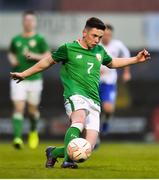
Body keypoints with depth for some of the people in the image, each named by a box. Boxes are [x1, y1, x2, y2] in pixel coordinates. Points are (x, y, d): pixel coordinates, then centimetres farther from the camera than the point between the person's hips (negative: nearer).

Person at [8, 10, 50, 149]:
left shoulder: (39, 39, -1)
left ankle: (34, 132, 37)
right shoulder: (16, 40, 8)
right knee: (18, 108, -12)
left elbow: (48, 56, -4)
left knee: (33, 109, 8)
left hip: (34, 79, -1)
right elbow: (11, 53, 23)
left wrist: (35, 56, -18)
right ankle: (17, 137, -18)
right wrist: (12, 60, 1)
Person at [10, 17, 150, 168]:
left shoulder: (99, 51, 19)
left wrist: (136, 59, 33)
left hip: (94, 101, 5)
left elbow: (111, 63, 40)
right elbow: (48, 61, 17)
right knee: (79, 120, -40)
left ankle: (54, 152, 13)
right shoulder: (68, 48, 4)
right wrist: (24, 74, 23)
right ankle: (68, 159, -50)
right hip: (76, 95, -5)